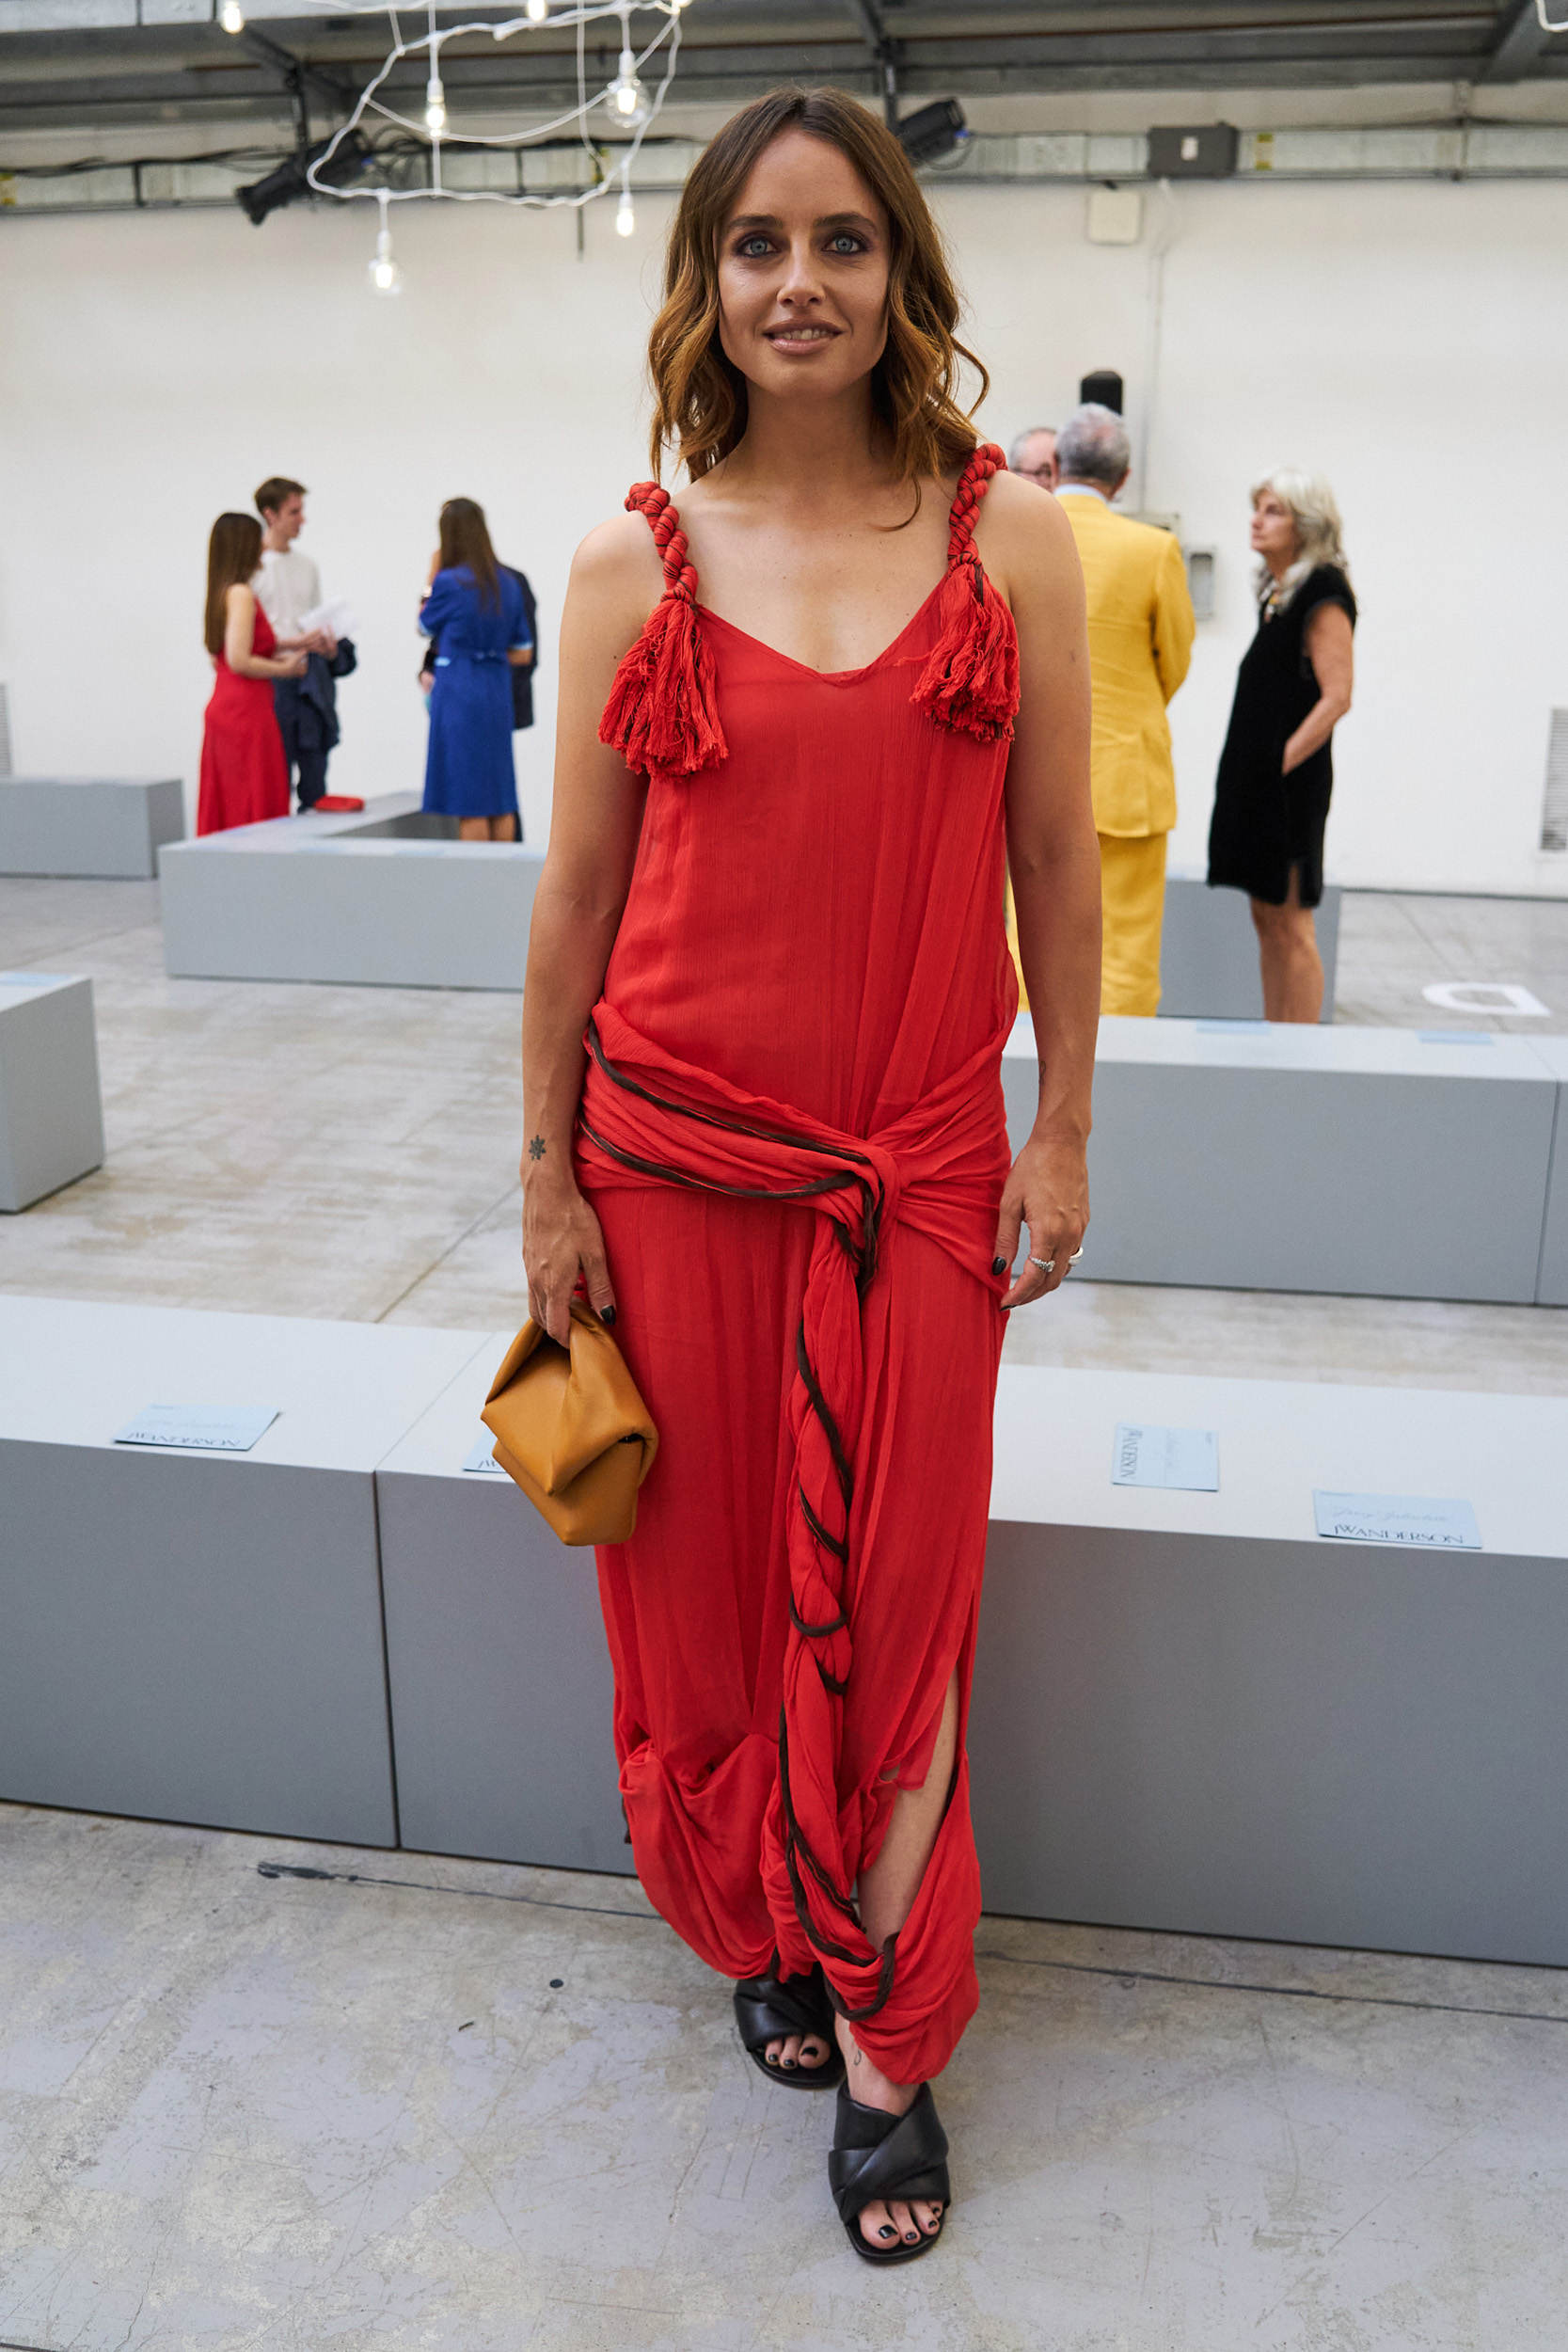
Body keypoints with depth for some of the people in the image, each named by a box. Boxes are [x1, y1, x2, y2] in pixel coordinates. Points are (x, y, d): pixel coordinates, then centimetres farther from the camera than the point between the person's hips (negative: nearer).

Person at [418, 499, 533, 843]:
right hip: (497, 690, 6)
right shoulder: (508, 583, 8)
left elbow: (426, 626, 8)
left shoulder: (449, 582, -10)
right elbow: (524, 653, 11)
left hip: (458, 690, -6)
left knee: (469, 804, -3)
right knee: (500, 797, 10)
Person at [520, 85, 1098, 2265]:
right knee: (709, 1578, 13)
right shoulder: (633, 565, 0)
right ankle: (768, 1936, 39)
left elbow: (1056, 863, 3)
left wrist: (1063, 1137, 2)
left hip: (921, 1167, 0)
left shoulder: (1008, 536, 1)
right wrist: (548, 1183, 2)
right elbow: (576, 896, 2)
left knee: (895, 1606, 7)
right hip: (677, 1158, 1)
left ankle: (886, 2042, 26)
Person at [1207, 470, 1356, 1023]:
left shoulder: (1322, 593, -12)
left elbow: (1336, 697, -17)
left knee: (1290, 924, -4)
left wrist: (1280, 765, -17)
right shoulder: (1276, 591, 14)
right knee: (1265, 919, 12)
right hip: (1257, 779, 9)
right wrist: (1250, 770, 14)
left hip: (1291, 783, -9)